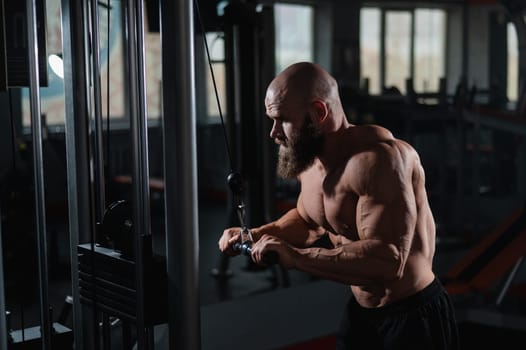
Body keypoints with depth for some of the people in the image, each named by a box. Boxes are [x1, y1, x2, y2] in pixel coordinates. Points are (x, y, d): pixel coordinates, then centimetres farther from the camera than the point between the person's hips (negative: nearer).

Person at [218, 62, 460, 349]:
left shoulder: (377, 158, -27)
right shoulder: (309, 159, -1)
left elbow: (388, 261, -36)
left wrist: (295, 257, -35)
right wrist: (258, 235, 2)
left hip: (414, 318, -8)